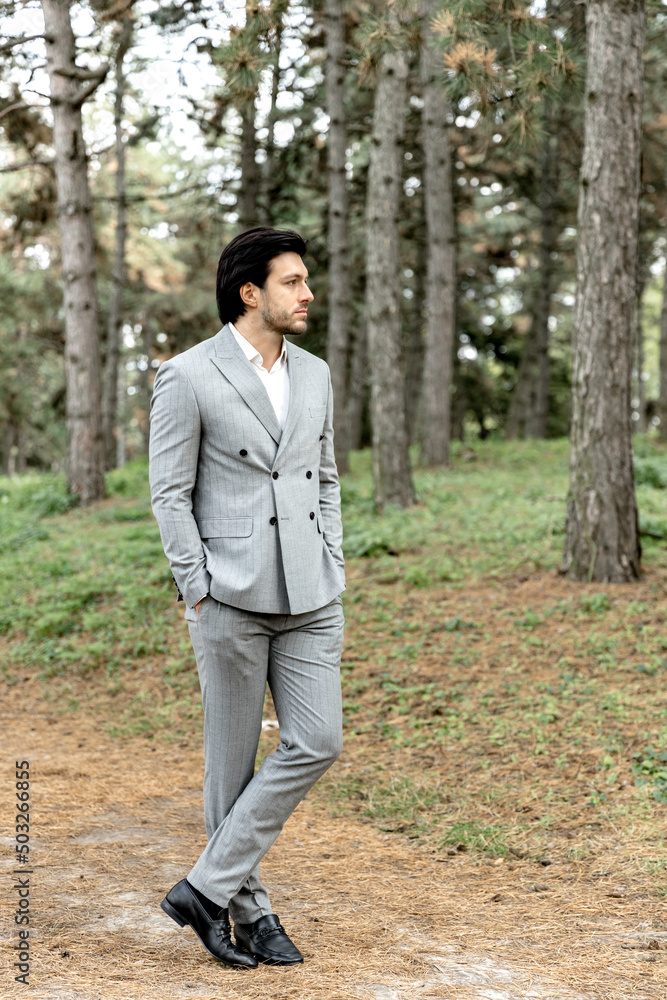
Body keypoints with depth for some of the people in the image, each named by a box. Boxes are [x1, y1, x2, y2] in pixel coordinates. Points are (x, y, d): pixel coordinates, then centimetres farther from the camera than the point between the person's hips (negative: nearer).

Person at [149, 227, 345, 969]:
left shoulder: (313, 375, 11)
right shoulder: (187, 378, -7)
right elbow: (170, 495, -7)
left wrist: (332, 584, 10)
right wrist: (198, 596, -11)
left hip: (306, 597, 6)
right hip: (230, 593, -5)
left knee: (316, 742, -3)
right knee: (234, 757, 3)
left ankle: (206, 888, 6)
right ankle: (247, 909, 18)